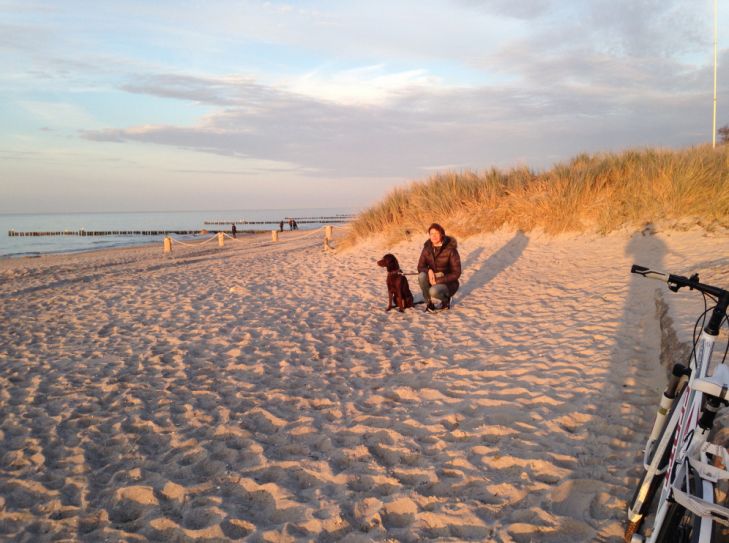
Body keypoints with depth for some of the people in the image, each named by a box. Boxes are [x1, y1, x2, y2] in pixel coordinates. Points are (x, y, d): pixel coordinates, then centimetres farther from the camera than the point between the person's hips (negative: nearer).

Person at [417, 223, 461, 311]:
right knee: (421, 276, -28)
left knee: (433, 291, -35)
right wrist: (429, 271, -23)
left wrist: (438, 280, -22)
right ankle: (429, 303, -10)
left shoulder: (450, 250, -16)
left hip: (448, 283, -4)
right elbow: (420, 267, 0)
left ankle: (446, 299, 0)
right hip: (433, 280, 4)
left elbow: (456, 273, -16)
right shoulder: (427, 248, -2)